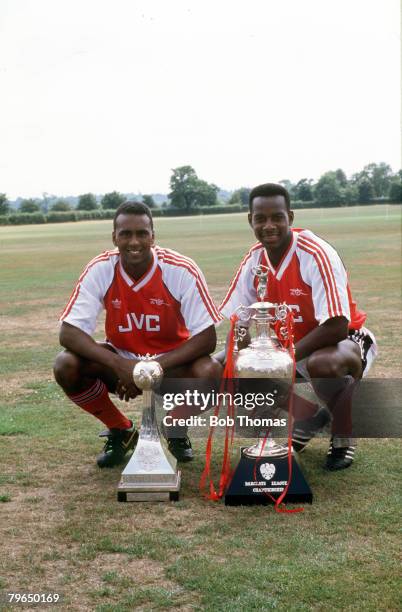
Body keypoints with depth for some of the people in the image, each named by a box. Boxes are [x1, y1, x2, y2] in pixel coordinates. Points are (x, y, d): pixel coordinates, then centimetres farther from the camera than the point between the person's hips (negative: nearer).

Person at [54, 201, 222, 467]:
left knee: (211, 373, -33)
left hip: (172, 361, -2)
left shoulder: (182, 270, -21)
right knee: (66, 366, -24)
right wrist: (120, 365, -34)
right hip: (121, 360, 2)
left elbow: (207, 337, -21)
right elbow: (69, 332, -20)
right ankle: (121, 430, 4)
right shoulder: (99, 270, -17)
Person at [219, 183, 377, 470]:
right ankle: (311, 417, 16)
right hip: (292, 344, 7)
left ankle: (342, 438, -7)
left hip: (346, 341, -7)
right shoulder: (254, 260, -7)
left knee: (323, 365, -41)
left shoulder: (316, 255, -26)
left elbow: (337, 326, -32)